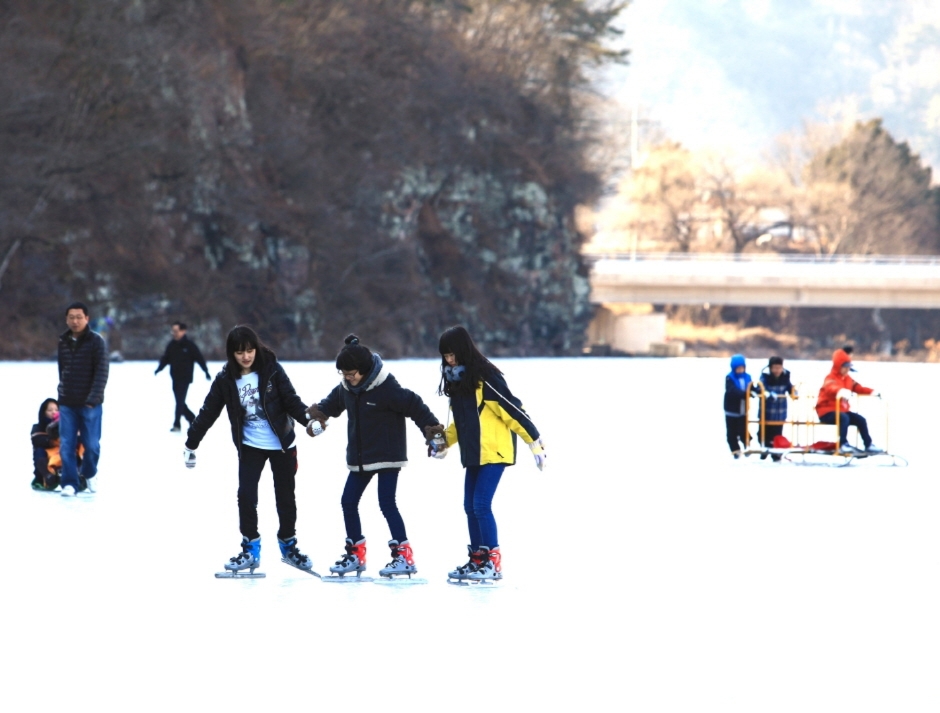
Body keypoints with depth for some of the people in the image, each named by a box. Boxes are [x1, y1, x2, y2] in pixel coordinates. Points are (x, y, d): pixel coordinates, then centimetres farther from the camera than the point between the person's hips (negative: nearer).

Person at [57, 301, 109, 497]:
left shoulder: (96, 341, -7)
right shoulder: (63, 341, 7)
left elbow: (102, 372, -13)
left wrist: (93, 398, -20)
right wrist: (62, 391, 14)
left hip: (90, 403, -3)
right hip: (67, 403, 3)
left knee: (92, 444, 3)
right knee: (66, 445, -3)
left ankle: (89, 474, 28)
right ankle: (70, 482, 4)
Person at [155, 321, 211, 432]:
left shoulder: (189, 345, -9)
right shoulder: (171, 345, 6)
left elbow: (199, 358, -8)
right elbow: (165, 358, 9)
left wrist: (206, 372, -10)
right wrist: (159, 369, -7)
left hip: (185, 378, -6)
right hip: (175, 378, 6)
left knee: (180, 401, -10)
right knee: (180, 402, 9)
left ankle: (176, 425, -8)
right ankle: (193, 419, 25)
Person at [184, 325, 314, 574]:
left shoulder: (272, 370, -10)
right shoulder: (225, 379, -6)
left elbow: (292, 401, -8)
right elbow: (208, 413, 0)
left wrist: (309, 419, -24)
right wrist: (191, 444, 2)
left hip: (282, 444, -1)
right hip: (250, 446, 1)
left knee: (285, 497, 9)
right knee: (246, 495, -11)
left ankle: (288, 545, 28)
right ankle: (250, 549, 3)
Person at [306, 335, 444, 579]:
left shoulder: (387, 387, -20)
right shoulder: (346, 389, 2)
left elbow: (414, 405, -19)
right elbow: (332, 403, 20)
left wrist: (431, 428, -25)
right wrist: (320, 414, 2)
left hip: (387, 456, -8)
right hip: (359, 458, 8)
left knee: (387, 503, -12)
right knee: (348, 501, 7)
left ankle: (404, 555, -8)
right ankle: (355, 554, 20)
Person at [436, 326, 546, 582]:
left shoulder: (485, 378, -16)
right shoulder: (457, 380, 11)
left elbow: (513, 411, -18)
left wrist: (535, 443, -19)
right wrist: (445, 440, 16)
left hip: (494, 452, -9)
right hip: (473, 453, 9)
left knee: (481, 505, -13)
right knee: (470, 507, 9)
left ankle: (493, 563, -7)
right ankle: (477, 560, 17)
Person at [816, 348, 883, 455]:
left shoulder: (848, 379, 13)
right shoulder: (831, 378, -16)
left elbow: (858, 388, 14)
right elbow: (831, 387, -40)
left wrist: (872, 392, -3)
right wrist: (840, 391, -63)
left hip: (842, 410, 9)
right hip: (827, 411, -9)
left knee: (860, 419, -2)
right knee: (844, 418, -36)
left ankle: (868, 445, 4)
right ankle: (843, 444, -39)